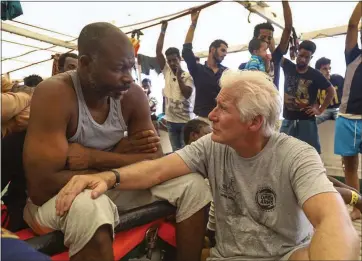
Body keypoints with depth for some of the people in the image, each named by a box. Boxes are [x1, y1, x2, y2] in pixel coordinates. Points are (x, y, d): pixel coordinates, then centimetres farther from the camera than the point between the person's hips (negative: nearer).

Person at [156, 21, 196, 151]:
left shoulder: (188, 76, -5)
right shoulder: (167, 72, 5)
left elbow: (187, 94, -16)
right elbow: (158, 52, -1)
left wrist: (179, 76, -17)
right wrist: (163, 31, -3)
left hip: (186, 120, -4)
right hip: (171, 120, 4)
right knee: (176, 150, 12)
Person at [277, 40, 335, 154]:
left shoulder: (315, 75, -1)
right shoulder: (288, 67, 3)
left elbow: (331, 91, 7)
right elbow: (275, 50, -3)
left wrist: (320, 110, 1)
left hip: (306, 121, -2)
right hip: (288, 121, 2)